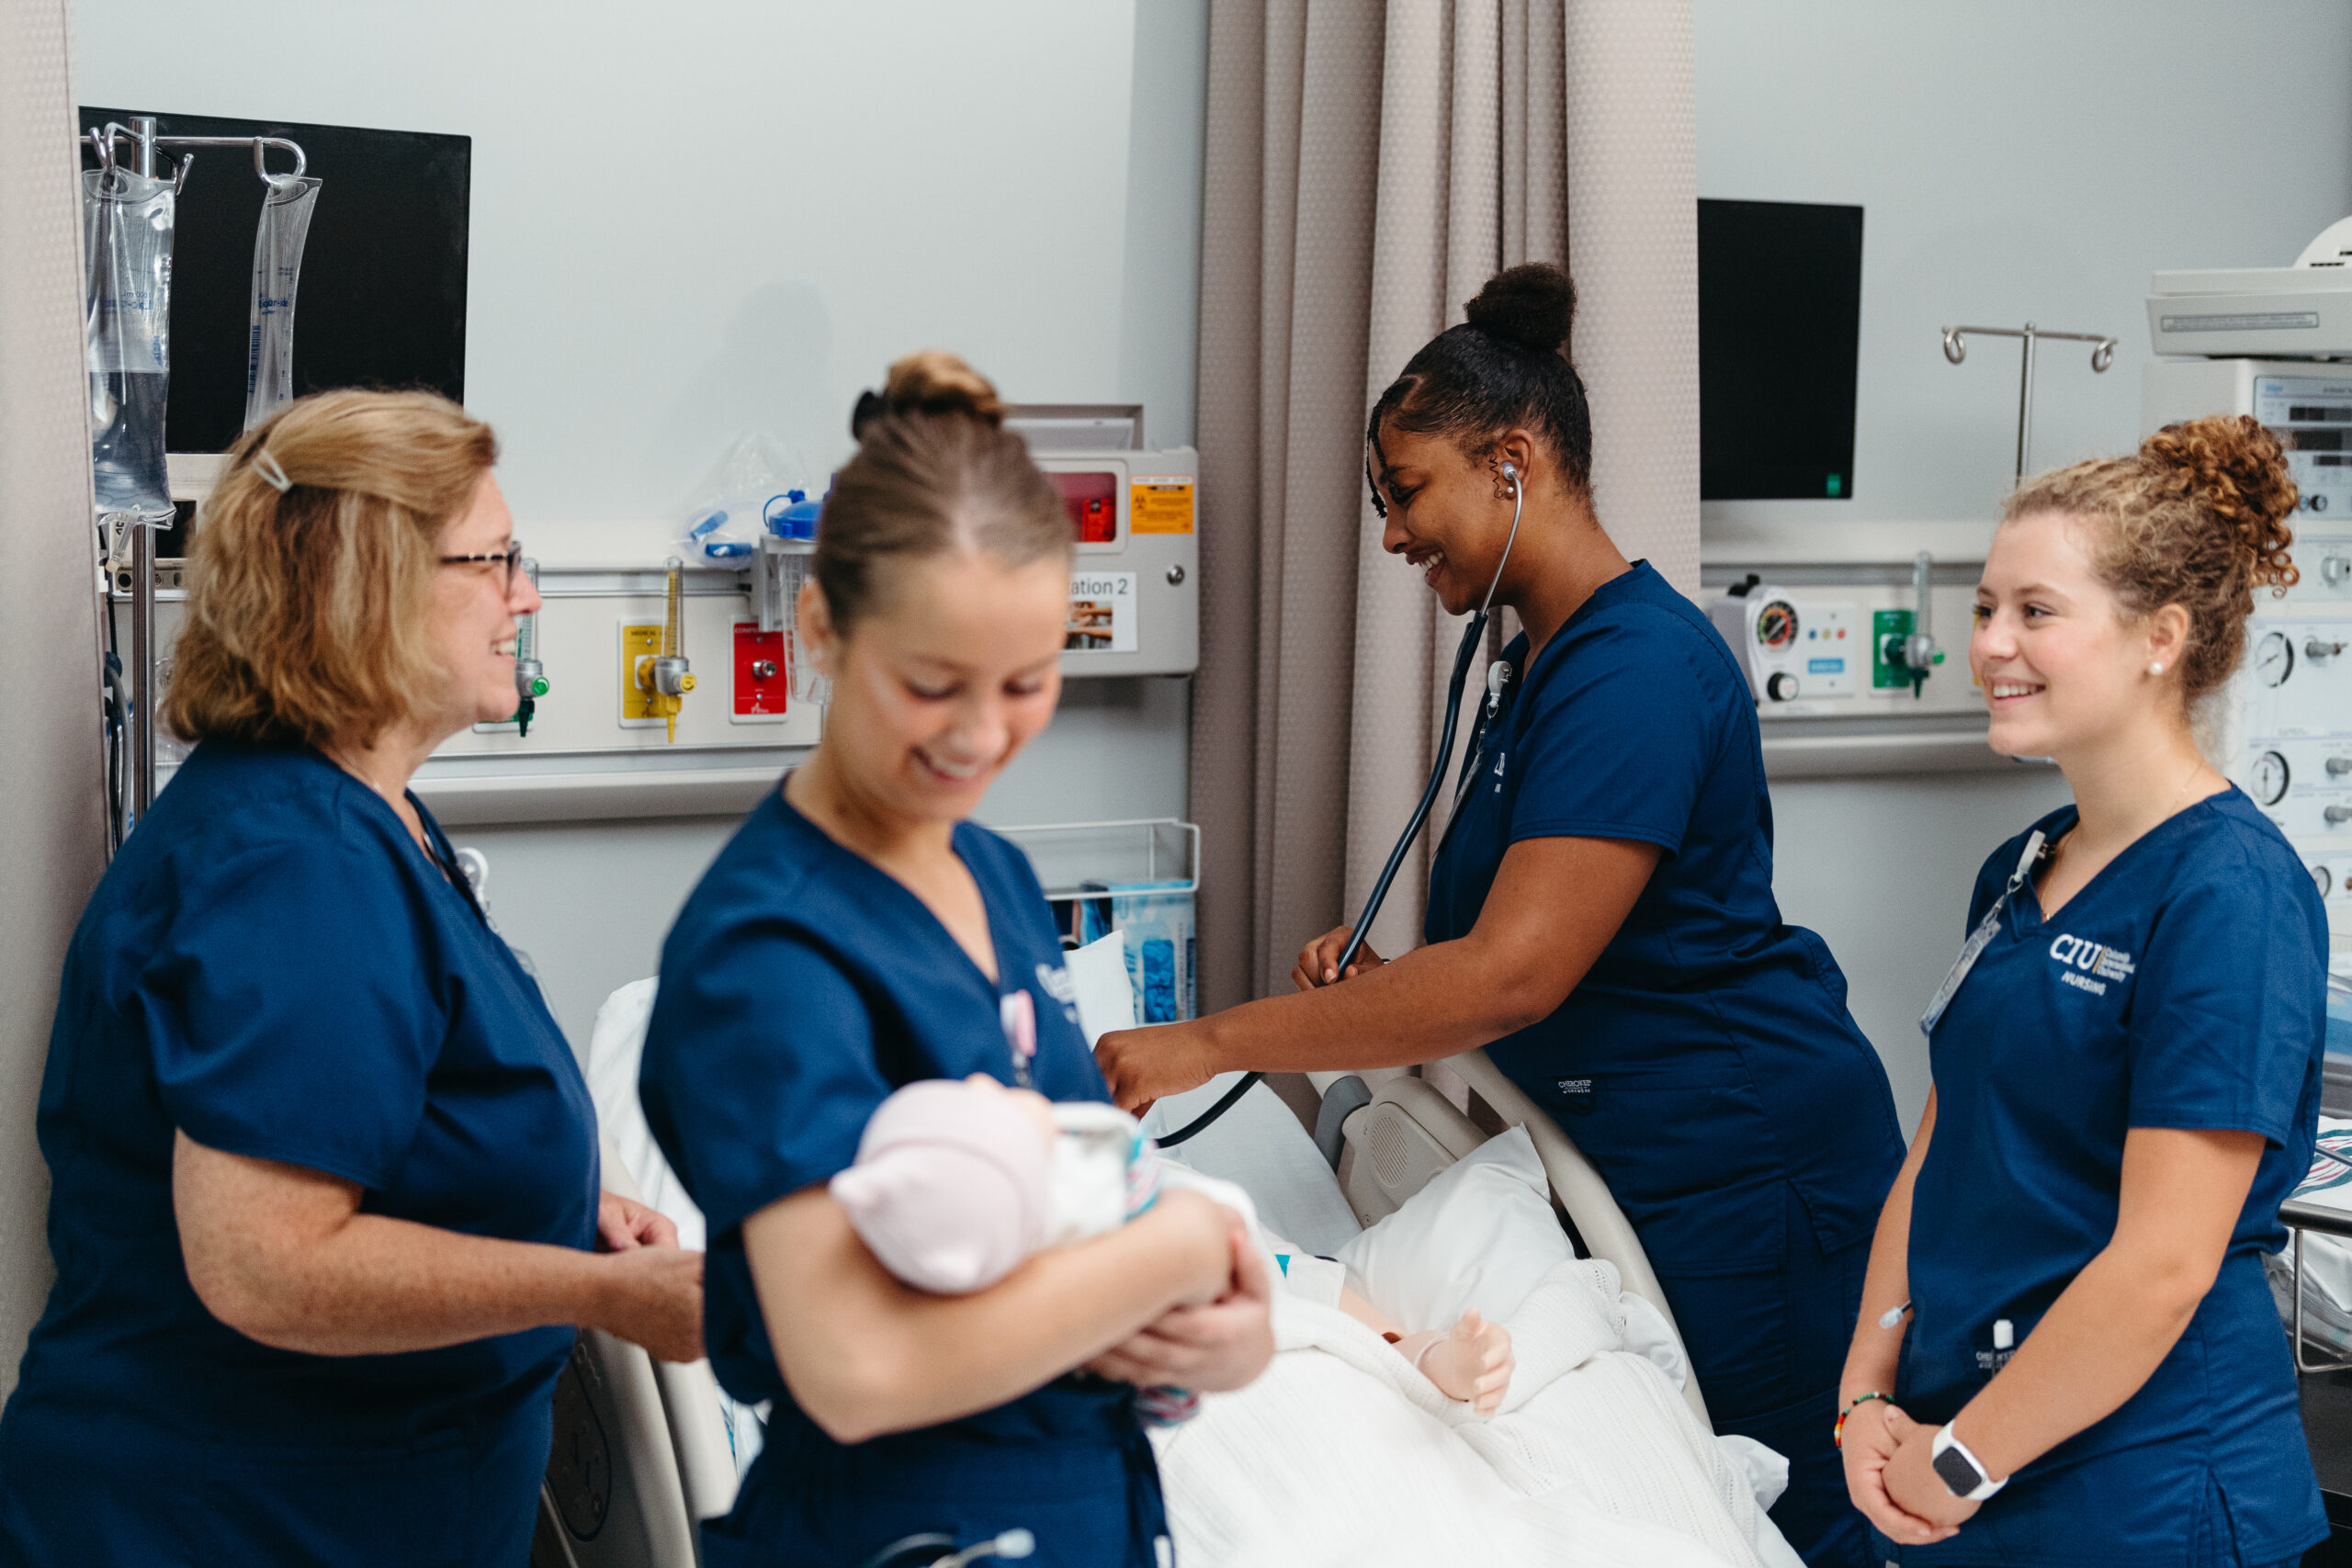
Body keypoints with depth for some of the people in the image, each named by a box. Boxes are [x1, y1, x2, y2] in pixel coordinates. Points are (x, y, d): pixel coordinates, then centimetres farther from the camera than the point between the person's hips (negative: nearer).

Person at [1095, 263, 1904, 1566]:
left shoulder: (1638, 665, -19)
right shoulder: (1533, 665, 14)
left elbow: (1517, 972, -26)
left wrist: (1214, 1042, -22)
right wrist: (1384, 985, 4)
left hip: (1749, 1172, -10)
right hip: (1628, 1166, 10)